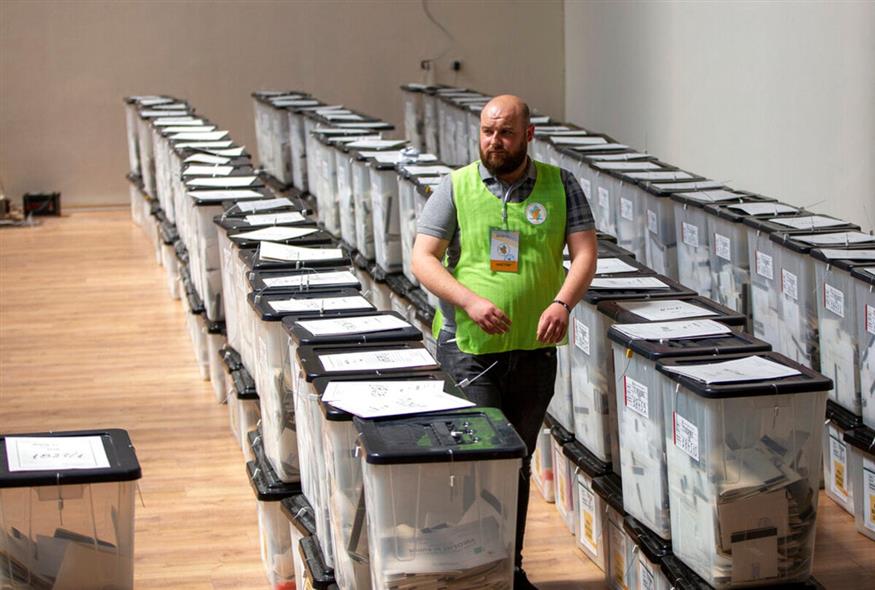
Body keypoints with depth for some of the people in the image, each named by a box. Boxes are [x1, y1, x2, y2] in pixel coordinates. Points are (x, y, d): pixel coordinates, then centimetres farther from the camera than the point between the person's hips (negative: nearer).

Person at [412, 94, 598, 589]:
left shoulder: (560, 186, 4)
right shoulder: (456, 188, 0)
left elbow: (585, 251, -3)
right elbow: (423, 258, -5)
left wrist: (563, 302, -22)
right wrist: (470, 301, -21)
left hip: (536, 349, 3)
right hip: (471, 349, -3)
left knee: (519, 463, 14)